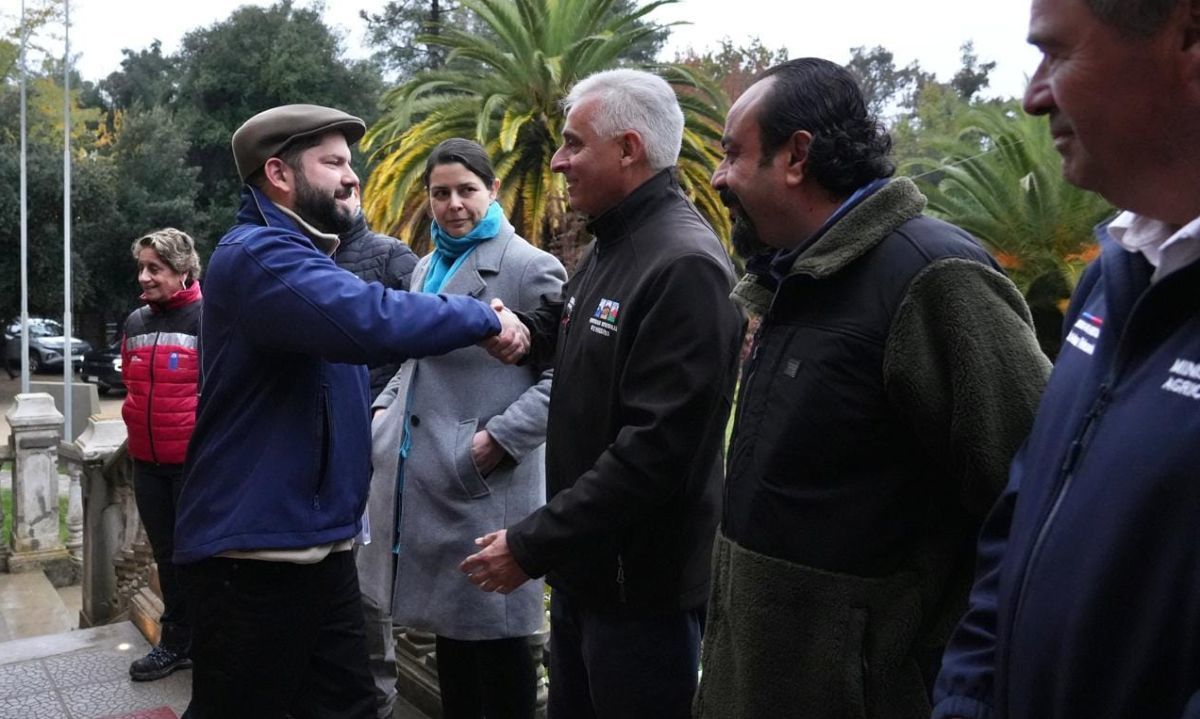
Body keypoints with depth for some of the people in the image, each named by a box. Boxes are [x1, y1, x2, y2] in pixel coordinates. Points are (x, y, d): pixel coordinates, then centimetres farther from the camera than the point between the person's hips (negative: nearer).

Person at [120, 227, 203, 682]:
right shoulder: (135, 323, 8)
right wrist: (136, 426, 14)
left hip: (195, 460, -6)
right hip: (147, 461, 6)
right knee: (166, 554, 15)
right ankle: (177, 641, 28)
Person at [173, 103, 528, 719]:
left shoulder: (301, 255, 17)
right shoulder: (258, 255, -18)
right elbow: (368, 320, -35)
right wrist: (483, 318, -23)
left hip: (318, 544, 10)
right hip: (254, 550, -10)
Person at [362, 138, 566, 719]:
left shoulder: (530, 267, -8)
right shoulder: (427, 268, 15)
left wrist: (502, 438, -18)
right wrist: (386, 407, 10)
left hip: (484, 482, -7)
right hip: (419, 471, 7)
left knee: (493, 628, 4)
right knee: (447, 619, 17)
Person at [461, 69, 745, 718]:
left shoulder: (684, 266, -22)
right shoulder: (609, 247, 9)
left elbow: (655, 450, -27)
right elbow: (560, 328, 26)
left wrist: (531, 545, -21)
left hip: (640, 585, -9)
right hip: (582, 565, 9)